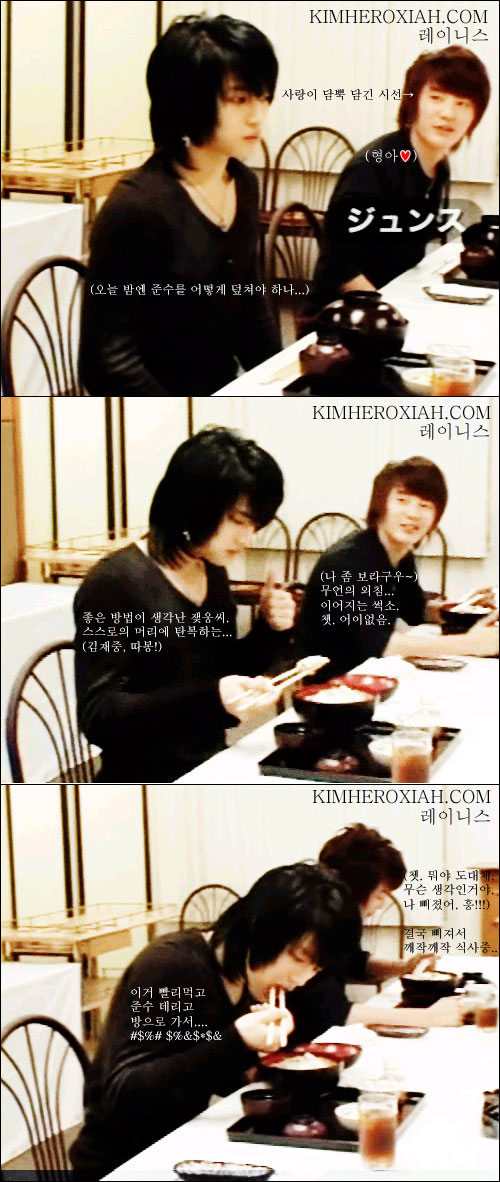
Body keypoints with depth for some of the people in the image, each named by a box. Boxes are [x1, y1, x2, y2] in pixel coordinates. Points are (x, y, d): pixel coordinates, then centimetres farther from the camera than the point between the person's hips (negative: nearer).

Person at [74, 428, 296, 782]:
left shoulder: (213, 573, 9)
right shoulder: (115, 583, -14)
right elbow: (97, 716, -19)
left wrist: (270, 630, 0)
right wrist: (210, 698, -30)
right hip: (147, 780, -7)